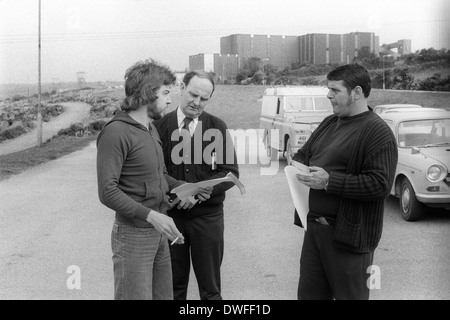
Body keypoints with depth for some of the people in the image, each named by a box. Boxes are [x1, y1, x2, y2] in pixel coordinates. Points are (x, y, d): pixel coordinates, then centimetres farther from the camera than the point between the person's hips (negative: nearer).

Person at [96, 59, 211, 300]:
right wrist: (151, 215, -26)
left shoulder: (152, 130, 13)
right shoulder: (116, 132, -16)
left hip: (158, 232, 8)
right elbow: (108, 192, -21)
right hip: (133, 234, -8)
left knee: (164, 295, 14)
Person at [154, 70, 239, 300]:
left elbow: (231, 172, -5)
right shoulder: (161, 126, -2)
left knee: (210, 288, 11)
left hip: (207, 215, 0)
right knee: (173, 285, 14)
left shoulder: (217, 127, -1)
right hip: (170, 215, 0)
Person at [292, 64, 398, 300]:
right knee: (309, 293, 16)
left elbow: (380, 184, -23)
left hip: (349, 235, -8)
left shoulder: (377, 132, -14)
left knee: (349, 295, 7)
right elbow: (302, 154, 23)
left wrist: (329, 181, -23)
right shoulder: (330, 123, 13)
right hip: (314, 227, 8)